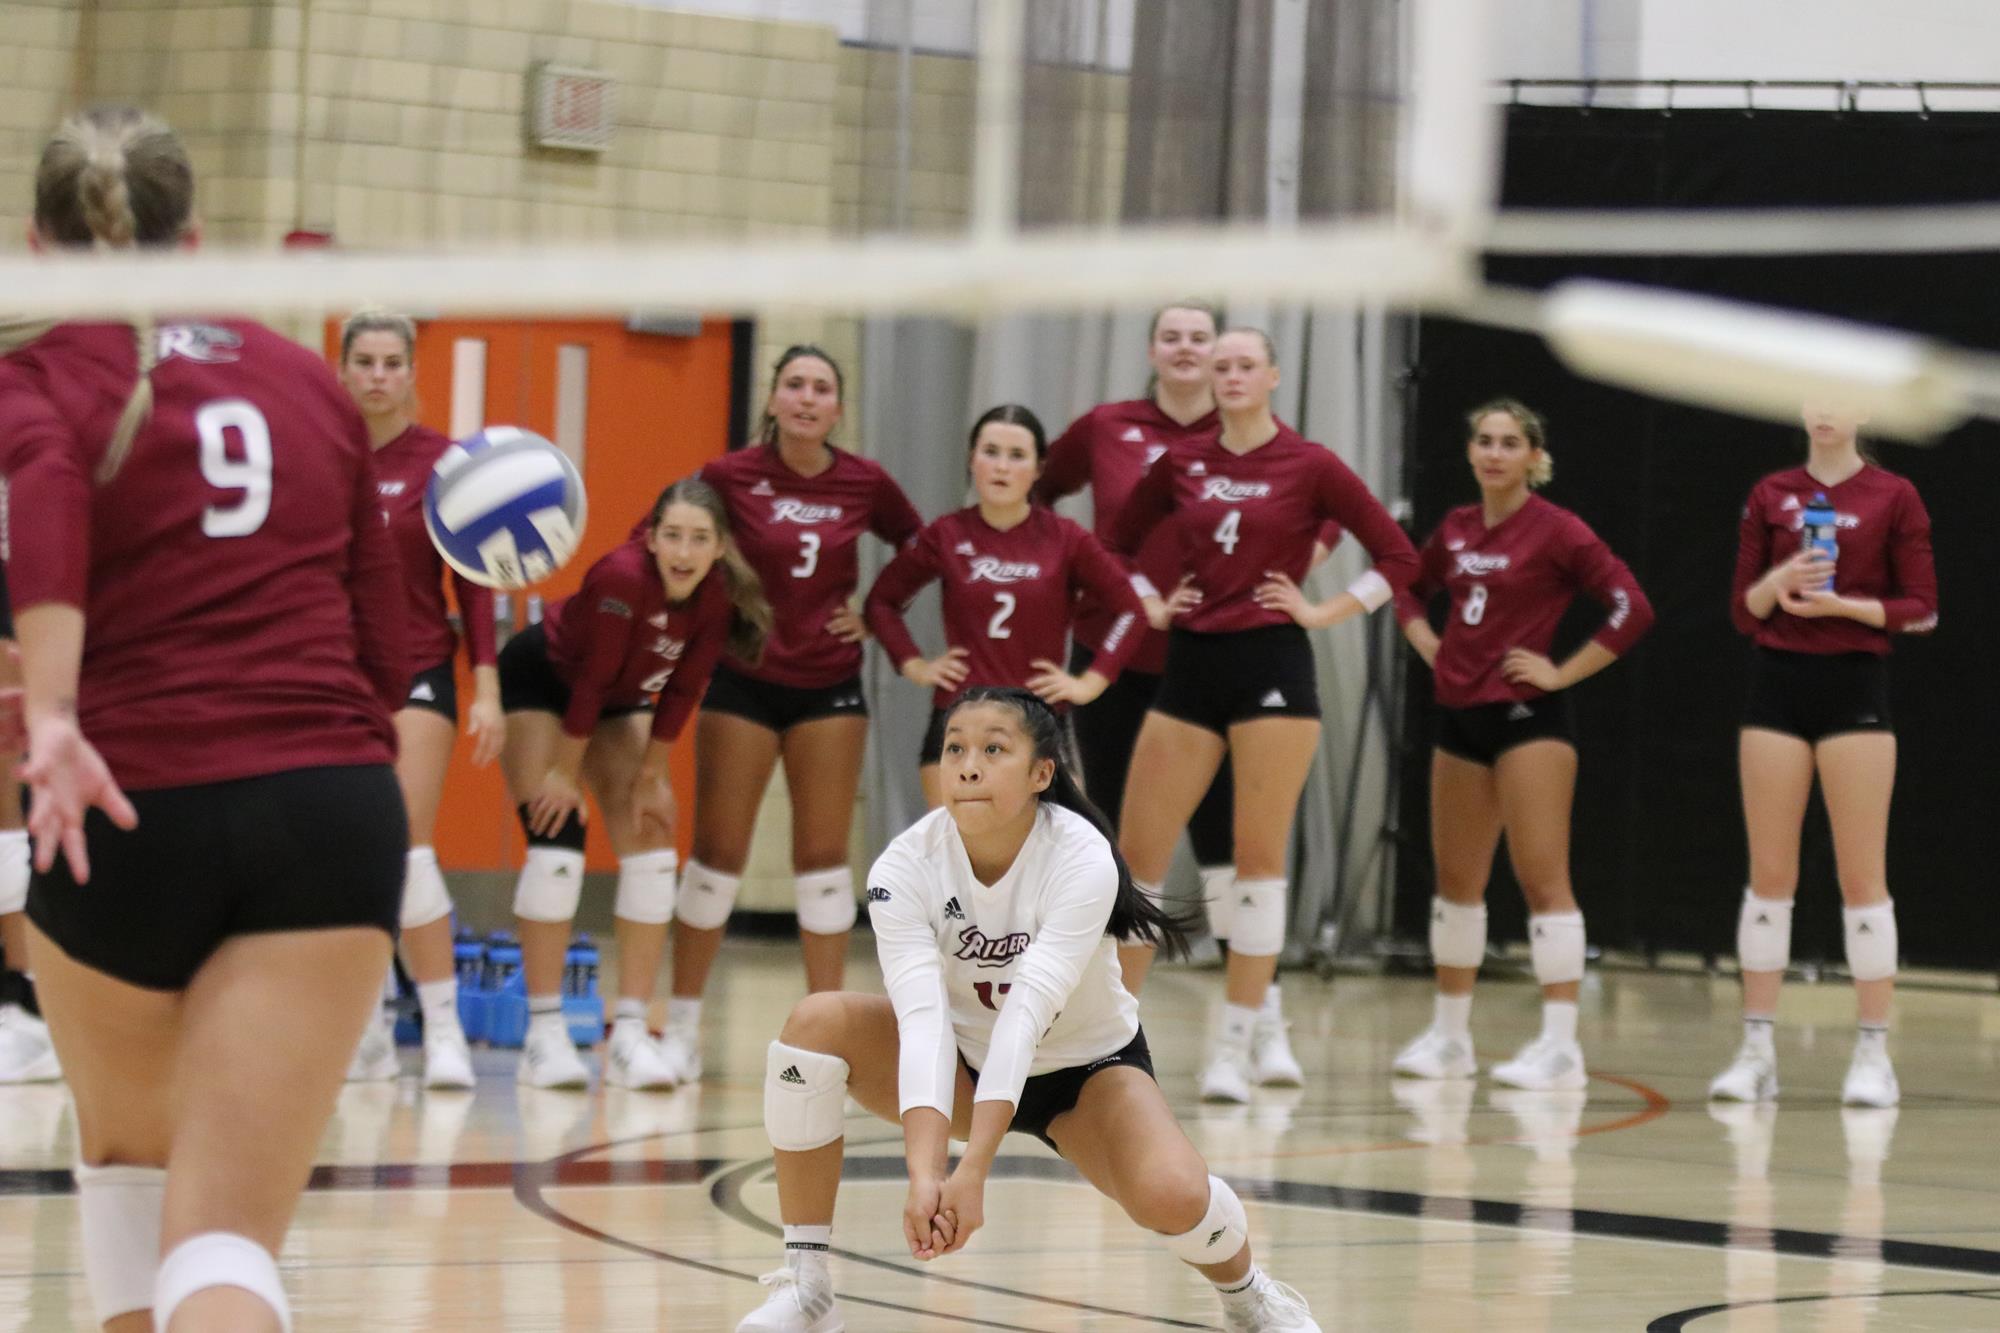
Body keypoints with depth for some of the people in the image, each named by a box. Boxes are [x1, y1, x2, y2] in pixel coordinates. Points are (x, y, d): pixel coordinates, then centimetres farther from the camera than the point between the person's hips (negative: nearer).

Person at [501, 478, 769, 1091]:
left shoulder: (719, 596, -20)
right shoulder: (623, 578, -36)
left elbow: (682, 691, -9)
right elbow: (591, 680, -28)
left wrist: (652, 777, -6)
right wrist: (565, 773, -21)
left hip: (619, 701, 6)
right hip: (539, 680, -6)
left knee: (652, 852, -4)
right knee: (557, 844, -15)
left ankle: (631, 1035, -1)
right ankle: (544, 1034, -10)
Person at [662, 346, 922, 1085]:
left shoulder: (865, 484, -3)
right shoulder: (733, 476, -10)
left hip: (829, 683, 2)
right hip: (743, 681, -2)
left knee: (824, 856, 3)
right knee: (718, 852, 0)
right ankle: (681, 1027, 10)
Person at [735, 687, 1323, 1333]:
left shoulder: (1081, 860, -29)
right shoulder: (904, 868, -23)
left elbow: (1026, 1015, -39)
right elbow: (923, 1017, -34)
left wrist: (973, 1171, -48)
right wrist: (925, 1173, -48)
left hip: (1088, 1067, -3)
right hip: (966, 1058, 3)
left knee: (1173, 1196, -32)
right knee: (815, 1022, -26)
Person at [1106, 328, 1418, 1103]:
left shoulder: (1309, 467, -2)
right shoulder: (1181, 464, 9)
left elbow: (1397, 557, 0)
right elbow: (1117, 544, 24)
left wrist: (1324, 612, -4)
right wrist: (1146, 606, 11)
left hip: (1272, 667, -4)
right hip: (1192, 662, 4)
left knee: (1259, 859, -4)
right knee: (1136, 852, 1)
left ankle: (1235, 1050, 0)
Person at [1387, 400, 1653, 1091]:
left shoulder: (1556, 530, -9)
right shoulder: (1455, 529, 10)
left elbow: (1631, 607, -14)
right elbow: (1411, 592, 28)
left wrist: (1564, 672, -12)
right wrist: (1430, 647, 11)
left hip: (1528, 717, -7)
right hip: (1460, 716, 7)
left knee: (1542, 876, -11)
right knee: (1456, 878, 12)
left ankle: (1560, 1045, -12)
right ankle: (1450, 1034, 23)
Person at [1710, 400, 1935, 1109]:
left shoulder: (1893, 498, 0)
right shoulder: (1771, 496, 8)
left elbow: (1921, 610, -2)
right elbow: (1744, 610, 9)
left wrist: (1843, 604, -16)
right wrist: (1778, 583, -12)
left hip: (1854, 685, -3)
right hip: (1779, 680, 3)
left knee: (1862, 876, -3)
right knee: (1769, 873, 3)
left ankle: (1873, 1055, 1)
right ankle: (1757, 1050, 8)